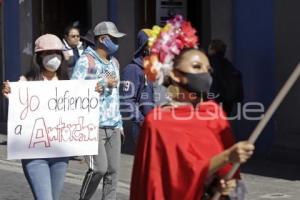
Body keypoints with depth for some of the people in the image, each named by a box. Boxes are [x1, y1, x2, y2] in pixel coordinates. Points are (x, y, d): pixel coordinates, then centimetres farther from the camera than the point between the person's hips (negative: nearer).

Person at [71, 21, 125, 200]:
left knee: (113, 170, 3)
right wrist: (103, 83, -13)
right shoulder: (86, 61, -6)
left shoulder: (114, 62, 18)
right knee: (99, 168, -12)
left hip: (113, 126, 7)